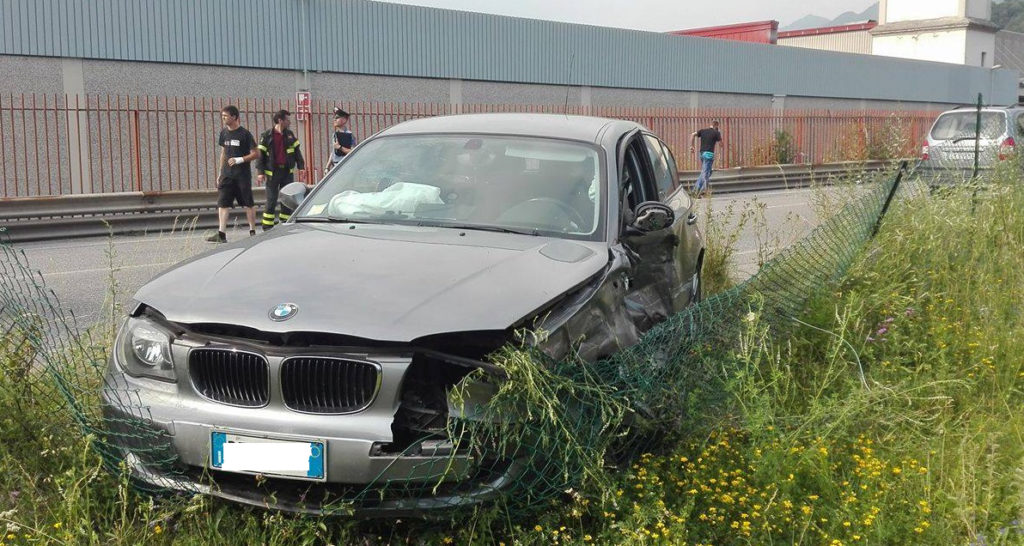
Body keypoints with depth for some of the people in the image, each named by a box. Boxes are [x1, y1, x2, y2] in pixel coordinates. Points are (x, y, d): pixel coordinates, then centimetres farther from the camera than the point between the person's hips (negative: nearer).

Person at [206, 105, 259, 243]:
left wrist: (240, 160, -19)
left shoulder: (244, 134, -7)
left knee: (248, 204, 4)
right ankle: (221, 234, -5)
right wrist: (220, 173, 15)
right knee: (222, 203, -3)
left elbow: (256, 153, -7)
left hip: (242, 175, -5)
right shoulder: (224, 133, 10)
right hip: (227, 174, 5)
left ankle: (252, 232, 15)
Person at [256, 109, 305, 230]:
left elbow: (297, 151, 14)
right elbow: (261, 154, -4)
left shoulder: (290, 134, 10)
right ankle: (267, 227, 2)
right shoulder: (267, 135, -3)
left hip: (288, 172, 4)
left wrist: (301, 167, 6)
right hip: (273, 172, -4)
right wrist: (260, 172, -11)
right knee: (271, 201, -4)